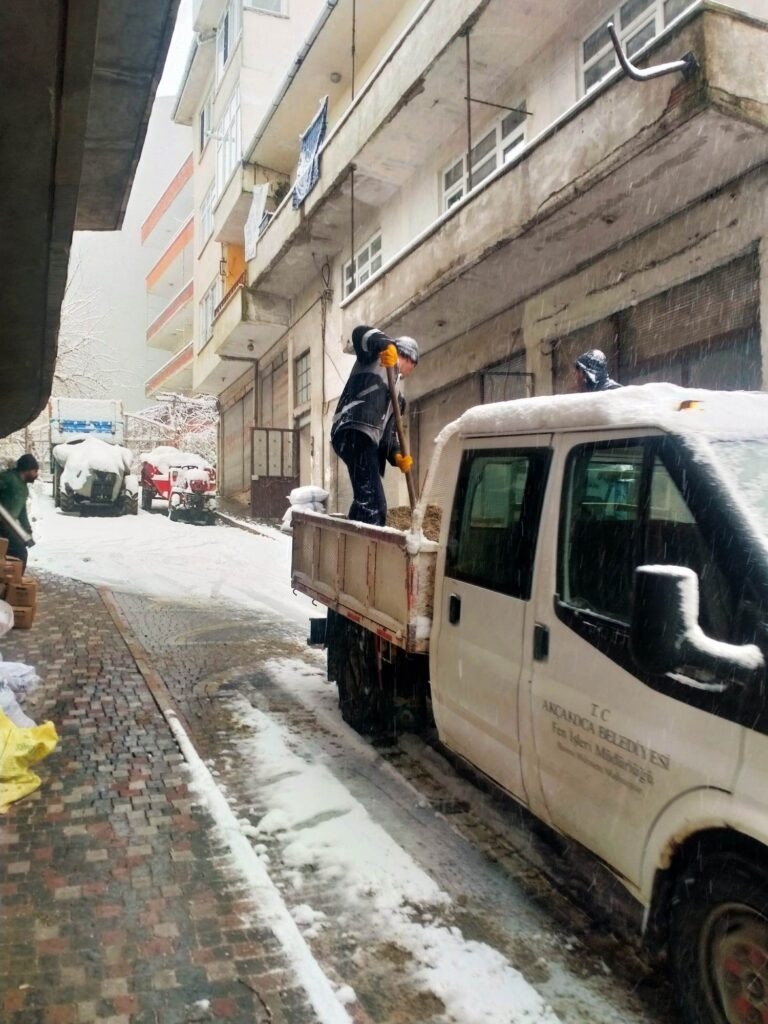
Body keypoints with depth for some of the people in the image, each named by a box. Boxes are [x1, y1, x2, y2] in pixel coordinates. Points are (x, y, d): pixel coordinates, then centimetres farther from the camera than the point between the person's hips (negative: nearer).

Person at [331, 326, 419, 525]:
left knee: (367, 502, 8)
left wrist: (397, 454, 7)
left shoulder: (396, 391, 33)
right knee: (373, 505, -19)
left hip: (368, 440, 9)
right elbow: (360, 333, -8)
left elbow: (389, 428, 25)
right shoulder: (376, 357, 12)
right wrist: (385, 344, -27)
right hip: (355, 433, -9)